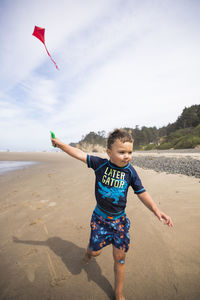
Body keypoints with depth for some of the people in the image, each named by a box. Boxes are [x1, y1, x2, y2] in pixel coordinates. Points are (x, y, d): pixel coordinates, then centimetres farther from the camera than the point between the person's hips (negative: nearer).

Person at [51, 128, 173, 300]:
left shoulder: (130, 171, -11)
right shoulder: (100, 164, -15)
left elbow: (142, 193, -5)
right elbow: (80, 154, -9)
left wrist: (155, 209, -20)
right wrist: (59, 143, -3)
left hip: (120, 220, 1)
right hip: (100, 217, -1)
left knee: (120, 257, 11)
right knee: (96, 251, 13)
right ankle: (89, 250, 54)